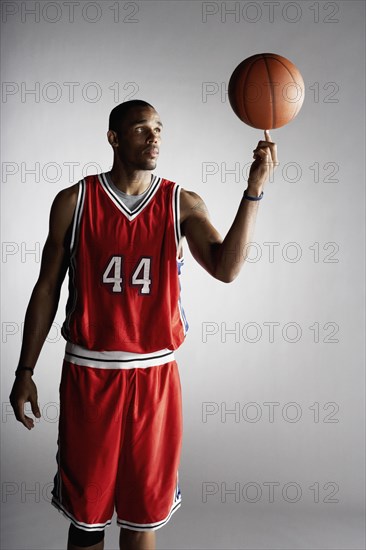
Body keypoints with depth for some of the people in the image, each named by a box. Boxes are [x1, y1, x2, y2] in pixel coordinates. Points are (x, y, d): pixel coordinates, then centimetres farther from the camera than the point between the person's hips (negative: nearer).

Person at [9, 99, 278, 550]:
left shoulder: (183, 204, 0)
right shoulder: (73, 202, -1)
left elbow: (226, 268, -15)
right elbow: (47, 288, 3)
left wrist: (254, 189, -22)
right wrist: (25, 371, 3)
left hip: (155, 374, 1)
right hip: (88, 374, 0)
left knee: (143, 512, 15)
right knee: (87, 513, 14)